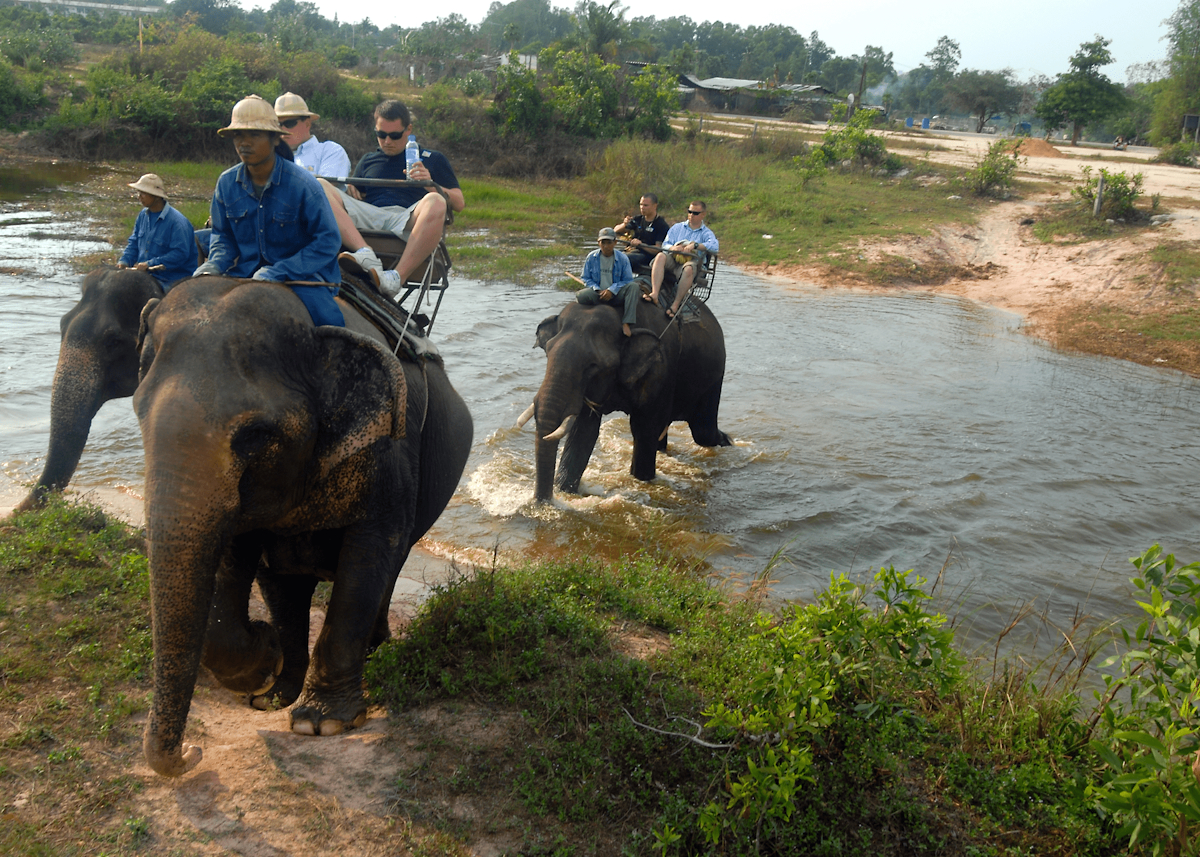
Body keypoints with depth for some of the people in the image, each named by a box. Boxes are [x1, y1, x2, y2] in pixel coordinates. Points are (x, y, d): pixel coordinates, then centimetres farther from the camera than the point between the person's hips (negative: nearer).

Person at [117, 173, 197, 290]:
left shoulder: (177, 221, -15)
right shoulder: (143, 215, 12)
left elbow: (180, 253, -21)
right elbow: (134, 243, 20)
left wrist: (149, 264, -23)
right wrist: (124, 261, 0)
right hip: (145, 274, 8)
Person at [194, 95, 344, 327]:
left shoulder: (302, 184, -11)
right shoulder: (226, 183, 4)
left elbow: (328, 242, -12)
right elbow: (223, 236, 16)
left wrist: (278, 273, -21)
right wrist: (215, 265, -8)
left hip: (302, 274, -4)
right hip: (245, 273, 5)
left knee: (327, 319, -33)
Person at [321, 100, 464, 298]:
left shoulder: (432, 159, 22)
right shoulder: (368, 161, 32)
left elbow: (459, 203, 12)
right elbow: (354, 199, 27)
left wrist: (431, 186, -6)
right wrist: (350, 191, 4)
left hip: (407, 222, -3)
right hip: (368, 215, 3)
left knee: (434, 203, -37)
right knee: (320, 187, -21)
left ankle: (397, 277, -46)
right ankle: (365, 254, -44)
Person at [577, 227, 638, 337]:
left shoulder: (622, 258, -2)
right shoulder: (591, 257, 2)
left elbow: (627, 280, -2)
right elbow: (586, 279, 6)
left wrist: (612, 290, -17)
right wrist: (598, 290, -13)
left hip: (615, 294, 0)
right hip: (597, 294, 0)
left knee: (633, 287, -30)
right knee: (580, 296, -32)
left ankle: (626, 323, -36)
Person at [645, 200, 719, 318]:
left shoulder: (706, 233, 15)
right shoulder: (677, 227, 25)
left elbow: (715, 246, -7)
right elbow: (665, 244, 13)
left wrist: (695, 245, -16)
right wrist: (674, 248, -11)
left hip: (691, 261, -2)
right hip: (672, 260, 3)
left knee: (689, 268, -39)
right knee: (660, 256, -32)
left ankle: (675, 305, -38)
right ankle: (654, 294, -46)